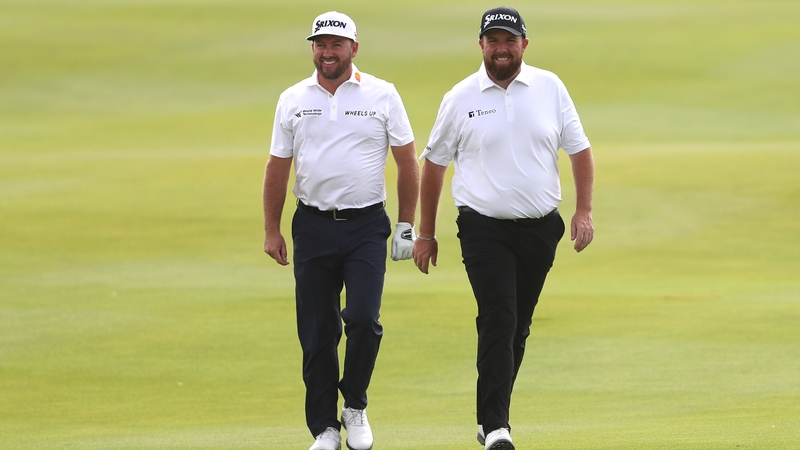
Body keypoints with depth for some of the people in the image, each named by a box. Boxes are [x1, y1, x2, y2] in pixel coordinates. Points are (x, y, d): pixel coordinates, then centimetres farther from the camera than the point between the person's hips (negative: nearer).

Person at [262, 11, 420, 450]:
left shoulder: (381, 95, 2)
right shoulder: (293, 100, 7)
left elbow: (407, 162, 6)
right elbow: (277, 168, 11)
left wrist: (406, 226, 2)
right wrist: (271, 230, 7)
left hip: (367, 226, -2)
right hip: (314, 227, 2)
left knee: (363, 319, -16)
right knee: (316, 333, 2)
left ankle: (355, 406, 7)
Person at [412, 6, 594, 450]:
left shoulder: (550, 88, 5)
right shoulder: (460, 98, 0)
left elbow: (579, 148, 8)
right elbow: (434, 163, 7)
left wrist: (584, 210, -3)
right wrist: (426, 233, 7)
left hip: (539, 229, 3)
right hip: (484, 228, -3)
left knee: (518, 328, 8)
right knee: (498, 320, -16)